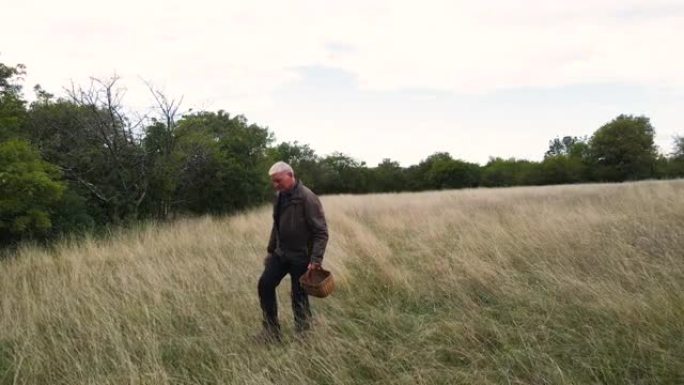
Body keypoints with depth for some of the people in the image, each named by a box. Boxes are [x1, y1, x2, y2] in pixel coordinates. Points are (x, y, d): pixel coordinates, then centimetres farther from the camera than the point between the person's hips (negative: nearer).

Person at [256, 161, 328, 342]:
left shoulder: (307, 198, -19)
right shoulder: (279, 196, 5)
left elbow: (321, 231, -19)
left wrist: (316, 259, -25)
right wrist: (270, 250, 19)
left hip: (300, 257, -7)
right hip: (281, 253, 7)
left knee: (299, 296, 1)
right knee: (265, 284, 2)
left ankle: (302, 334, 18)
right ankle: (271, 329, 16)